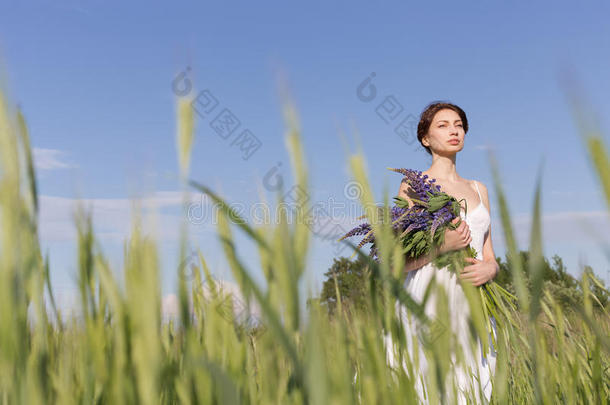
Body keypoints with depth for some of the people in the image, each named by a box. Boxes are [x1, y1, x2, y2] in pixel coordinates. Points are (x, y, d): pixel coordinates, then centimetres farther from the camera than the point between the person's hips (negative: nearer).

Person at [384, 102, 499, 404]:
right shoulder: (413, 186, 2)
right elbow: (397, 262, -3)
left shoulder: (478, 189, 18)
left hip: (475, 309, 5)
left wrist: (488, 269, -6)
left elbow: (490, 257, 17)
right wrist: (442, 247, -18)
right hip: (430, 302, -5)